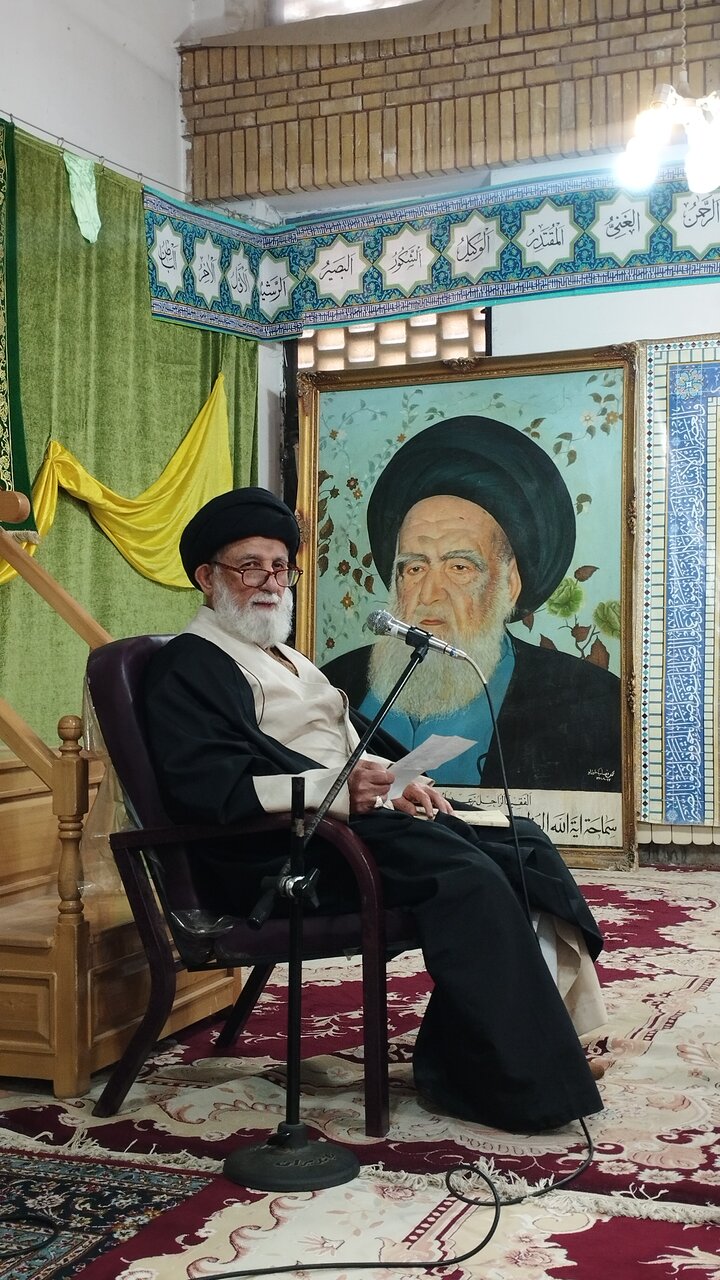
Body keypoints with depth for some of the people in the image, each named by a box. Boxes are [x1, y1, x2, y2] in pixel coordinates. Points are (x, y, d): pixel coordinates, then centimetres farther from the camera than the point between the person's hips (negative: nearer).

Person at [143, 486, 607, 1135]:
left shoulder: (286, 659, 27)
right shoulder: (188, 666, -4)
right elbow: (207, 787, -19)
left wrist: (395, 780, 6)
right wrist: (334, 790, -27)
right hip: (283, 852, -10)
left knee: (523, 845, -2)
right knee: (466, 874, -27)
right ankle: (518, 1078, -18)